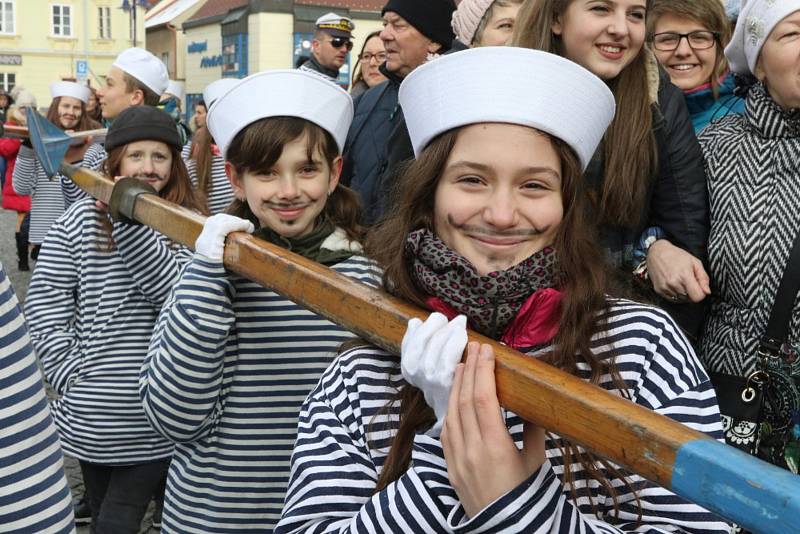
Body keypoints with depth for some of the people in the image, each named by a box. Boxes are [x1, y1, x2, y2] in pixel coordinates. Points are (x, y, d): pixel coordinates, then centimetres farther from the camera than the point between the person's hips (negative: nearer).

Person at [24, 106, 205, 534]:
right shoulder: (78, 222, 0)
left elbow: (178, 292, -18)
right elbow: (44, 309, -1)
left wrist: (130, 220, -23)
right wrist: (72, 380, -9)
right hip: (93, 417, 2)